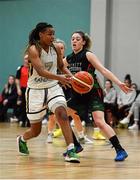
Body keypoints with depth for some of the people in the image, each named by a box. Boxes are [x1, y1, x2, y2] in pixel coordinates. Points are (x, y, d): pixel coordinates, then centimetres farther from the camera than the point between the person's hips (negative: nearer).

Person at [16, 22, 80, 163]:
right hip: (36, 90, -4)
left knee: (62, 113, -25)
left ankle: (71, 151, -29)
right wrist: (59, 78, -46)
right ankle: (22, 139, 45)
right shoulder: (33, 49, -18)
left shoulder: (55, 48, 0)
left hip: (53, 88, 4)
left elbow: (61, 66, 15)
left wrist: (71, 76, -5)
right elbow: (41, 71, -32)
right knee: (35, 131, 9)